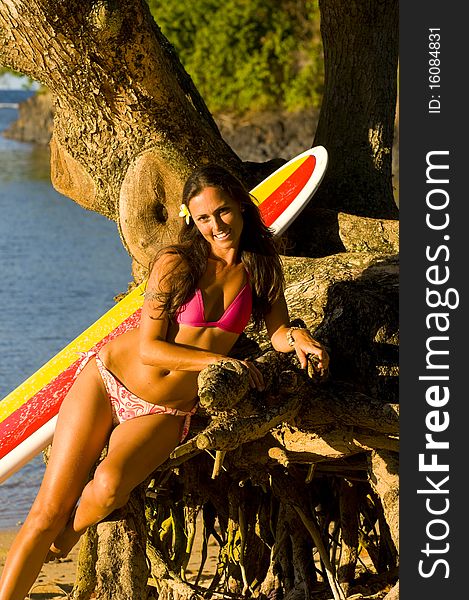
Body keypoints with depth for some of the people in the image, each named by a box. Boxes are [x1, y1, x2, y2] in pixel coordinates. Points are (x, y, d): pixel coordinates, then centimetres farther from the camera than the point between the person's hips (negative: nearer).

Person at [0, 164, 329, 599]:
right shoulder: (176, 263, -12)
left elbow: (278, 333, 0)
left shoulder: (260, 266, 0)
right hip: (108, 381, -2)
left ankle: (67, 540, 2)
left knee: (109, 486, -28)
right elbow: (148, 349, -13)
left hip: (166, 413, 2)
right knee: (48, 510, -9)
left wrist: (297, 337, -23)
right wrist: (216, 360, -23)